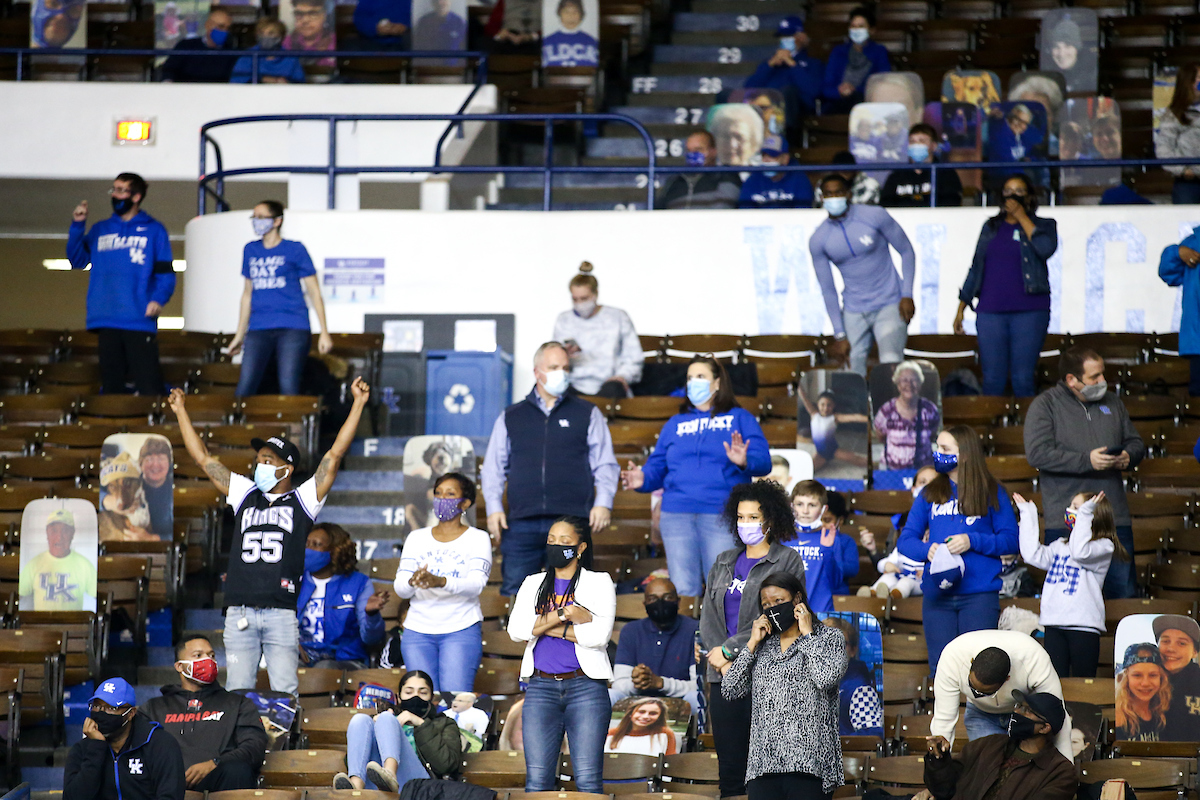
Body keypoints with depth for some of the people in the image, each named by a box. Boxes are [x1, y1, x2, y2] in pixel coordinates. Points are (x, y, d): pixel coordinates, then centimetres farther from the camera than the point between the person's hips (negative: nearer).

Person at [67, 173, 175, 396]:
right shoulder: (100, 230, 18)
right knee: (111, 384, 5)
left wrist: (159, 299, -16)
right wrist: (77, 226, 2)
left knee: (147, 385, -12)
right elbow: (77, 260, 12)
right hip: (106, 321, 4)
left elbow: (166, 273, 1)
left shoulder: (153, 230, 6)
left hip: (140, 320, -4)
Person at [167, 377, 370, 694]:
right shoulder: (245, 495, 17)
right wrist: (181, 412, 23)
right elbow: (203, 458, 22)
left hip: (281, 613, -3)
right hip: (239, 613, 3)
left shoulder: (302, 500, 8)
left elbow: (335, 455, 4)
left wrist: (358, 404, -1)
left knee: (285, 694, -3)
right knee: (237, 692, 3)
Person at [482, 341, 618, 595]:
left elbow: (605, 464, 11)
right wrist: (494, 507, 3)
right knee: (513, 591, -5)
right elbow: (494, 467, 17)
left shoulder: (588, 414, 14)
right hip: (522, 524, 1)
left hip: (572, 519, -1)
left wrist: (603, 502, -5)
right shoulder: (510, 417, 18)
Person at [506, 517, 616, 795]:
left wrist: (546, 626, -3)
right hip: (542, 686, 3)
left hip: (586, 686, -3)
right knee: (537, 779, -4)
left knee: (588, 780, -8)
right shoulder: (533, 584, 18)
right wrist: (563, 615, -8)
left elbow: (600, 634, -8)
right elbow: (516, 629, 1)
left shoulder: (599, 582, 8)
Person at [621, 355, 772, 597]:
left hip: (722, 515, -3)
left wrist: (744, 462, -24)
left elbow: (763, 461, -1)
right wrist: (643, 479, -5)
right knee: (683, 591, -1)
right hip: (677, 515, 3)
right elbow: (657, 466, 17)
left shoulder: (740, 418, 11)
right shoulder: (676, 423, 22)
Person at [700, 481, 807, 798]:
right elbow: (708, 615, 11)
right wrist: (722, 662, -4)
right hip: (724, 676, 5)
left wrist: (729, 649, -8)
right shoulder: (724, 562, 19)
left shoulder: (787, 561, 2)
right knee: (729, 767, 3)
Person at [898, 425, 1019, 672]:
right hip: (937, 594, 3)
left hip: (980, 594, -3)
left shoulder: (992, 493, 5)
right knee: (940, 668, 3)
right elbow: (905, 540, 10)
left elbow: (1012, 540, 0)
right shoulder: (930, 494, 13)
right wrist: (926, 550, -12)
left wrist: (972, 541, -14)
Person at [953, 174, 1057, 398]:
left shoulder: (1043, 225, 8)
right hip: (990, 311, 2)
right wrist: (961, 308, 13)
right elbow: (976, 268, 18)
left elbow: (1046, 249, -14)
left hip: (1029, 310, -2)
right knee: (992, 380, -2)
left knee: (1023, 379, -6)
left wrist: (1021, 216, -6)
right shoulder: (991, 227, 17)